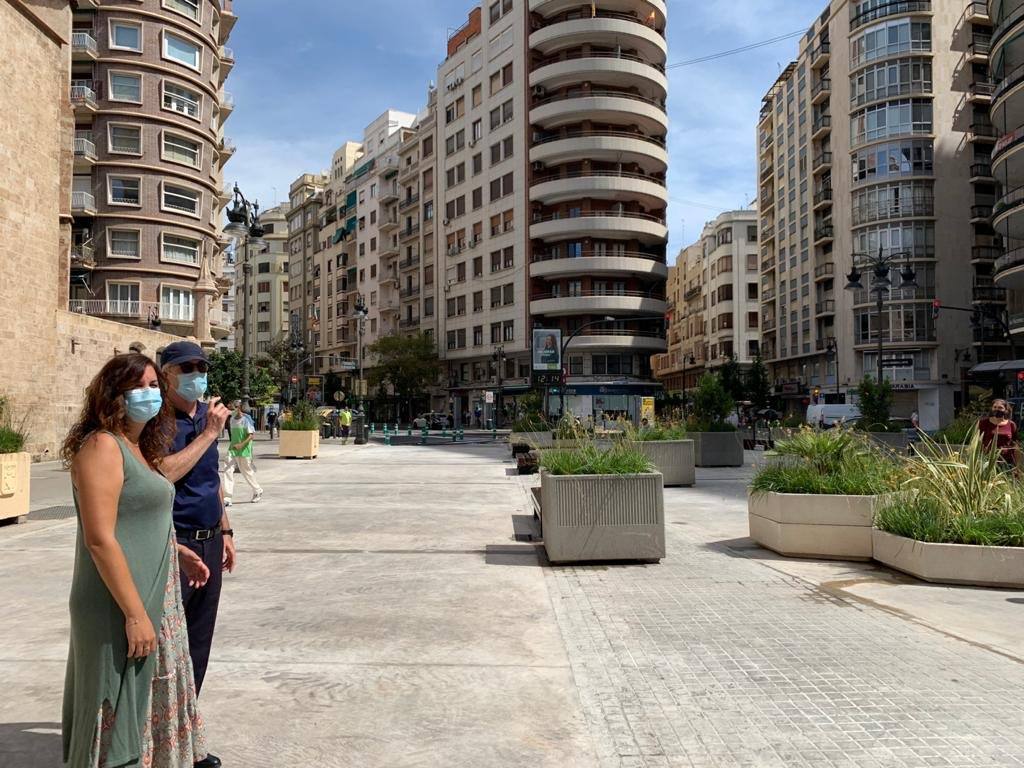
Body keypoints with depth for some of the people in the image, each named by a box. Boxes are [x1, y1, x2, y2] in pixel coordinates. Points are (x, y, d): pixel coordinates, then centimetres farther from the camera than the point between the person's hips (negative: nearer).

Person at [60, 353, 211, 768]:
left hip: (154, 598, 9)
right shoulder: (103, 446, -17)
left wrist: (179, 552, 19)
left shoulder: (139, 447, 11)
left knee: (152, 698, 20)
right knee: (120, 709, 4)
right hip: (121, 606, -9)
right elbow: (100, 539, -23)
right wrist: (135, 614, -23)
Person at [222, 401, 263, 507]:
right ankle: (227, 498, -7)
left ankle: (258, 492, 29)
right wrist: (232, 444, 16)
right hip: (233, 449, 6)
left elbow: (252, 435, -14)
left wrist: (242, 444, -24)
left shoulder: (246, 419, -11)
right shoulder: (232, 418, 8)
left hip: (244, 450, -6)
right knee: (227, 470, -8)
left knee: (247, 472, 7)